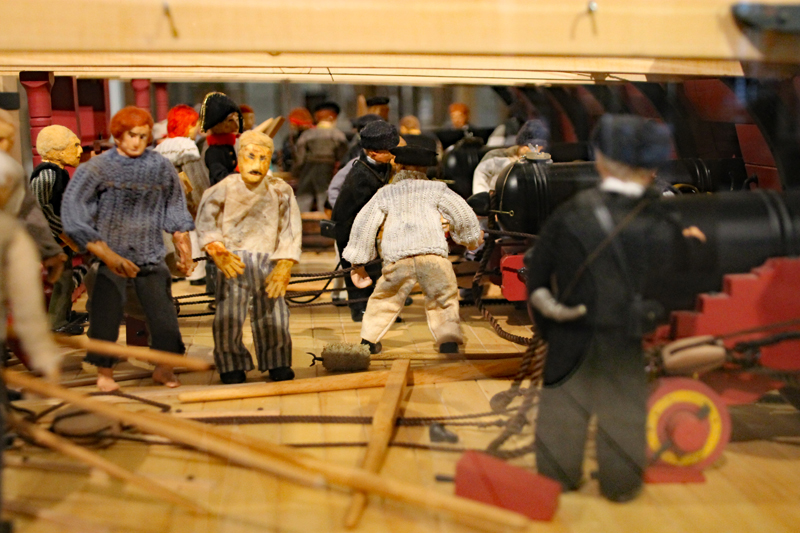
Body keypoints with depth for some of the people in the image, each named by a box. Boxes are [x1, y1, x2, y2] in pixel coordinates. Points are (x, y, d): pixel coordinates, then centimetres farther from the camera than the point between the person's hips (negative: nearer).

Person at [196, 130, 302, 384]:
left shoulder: (280, 191, 3)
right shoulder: (226, 189, 0)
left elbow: (290, 232, 4)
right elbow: (206, 223, 4)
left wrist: (284, 267, -3)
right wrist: (218, 252, -10)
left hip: (268, 260, 1)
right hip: (233, 259, -1)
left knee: (273, 312, 1)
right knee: (229, 315, -5)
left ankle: (277, 363, 21)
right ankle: (232, 365, 13)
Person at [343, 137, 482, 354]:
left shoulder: (385, 193, 24)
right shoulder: (437, 189, 21)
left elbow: (363, 225, 18)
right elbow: (464, 215, 17)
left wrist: (359, 263, 22)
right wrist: (472, 238, 37)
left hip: (398, 258, 1)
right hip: (433, 254, -1)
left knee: (383, 301, 19)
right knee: (444, 300, 12)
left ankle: (368, 341, 23)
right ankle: (449, 340, -3)